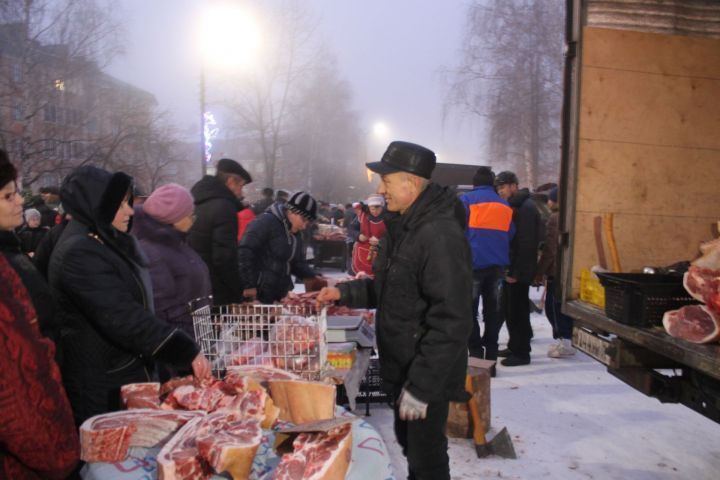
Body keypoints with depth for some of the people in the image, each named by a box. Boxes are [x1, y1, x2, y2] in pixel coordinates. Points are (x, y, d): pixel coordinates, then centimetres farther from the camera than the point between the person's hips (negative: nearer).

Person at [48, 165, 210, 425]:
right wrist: (186, 351, -30)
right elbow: (123, 317, -29)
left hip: (126, 372, 9)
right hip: (102, 387, -9)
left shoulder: (106, 241, 9)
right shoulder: (79, 253, -21)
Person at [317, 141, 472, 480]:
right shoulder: (401, 226, 6)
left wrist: (421, 387, -24)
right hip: (403, 367, 9)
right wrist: (344, 293, 3)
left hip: (427, 376, -9)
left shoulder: (440, 235, -26)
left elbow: (450, 323, -27)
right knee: (409, 442, 25)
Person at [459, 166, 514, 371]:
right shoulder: (505, 205, 13)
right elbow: (510, 236, 15)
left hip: (473, 263, -4)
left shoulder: (466, 200, -2)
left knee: (469, 311, 4)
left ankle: (477, 356, 0)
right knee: (492, 312, 11)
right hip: (498, 265, 4)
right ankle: (490, 359, 14)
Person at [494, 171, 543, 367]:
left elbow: (527, 244, -20)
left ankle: (522, 353, 7)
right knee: (508, 309, 15)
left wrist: (516, 272, -21)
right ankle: (514, 346, 27)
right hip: (511, 268, 9)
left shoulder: (526, 207, -15)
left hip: (519, 272, -9)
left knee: (518, 311, -3)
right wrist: (509, 269, 14)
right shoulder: (514, 206, 15)